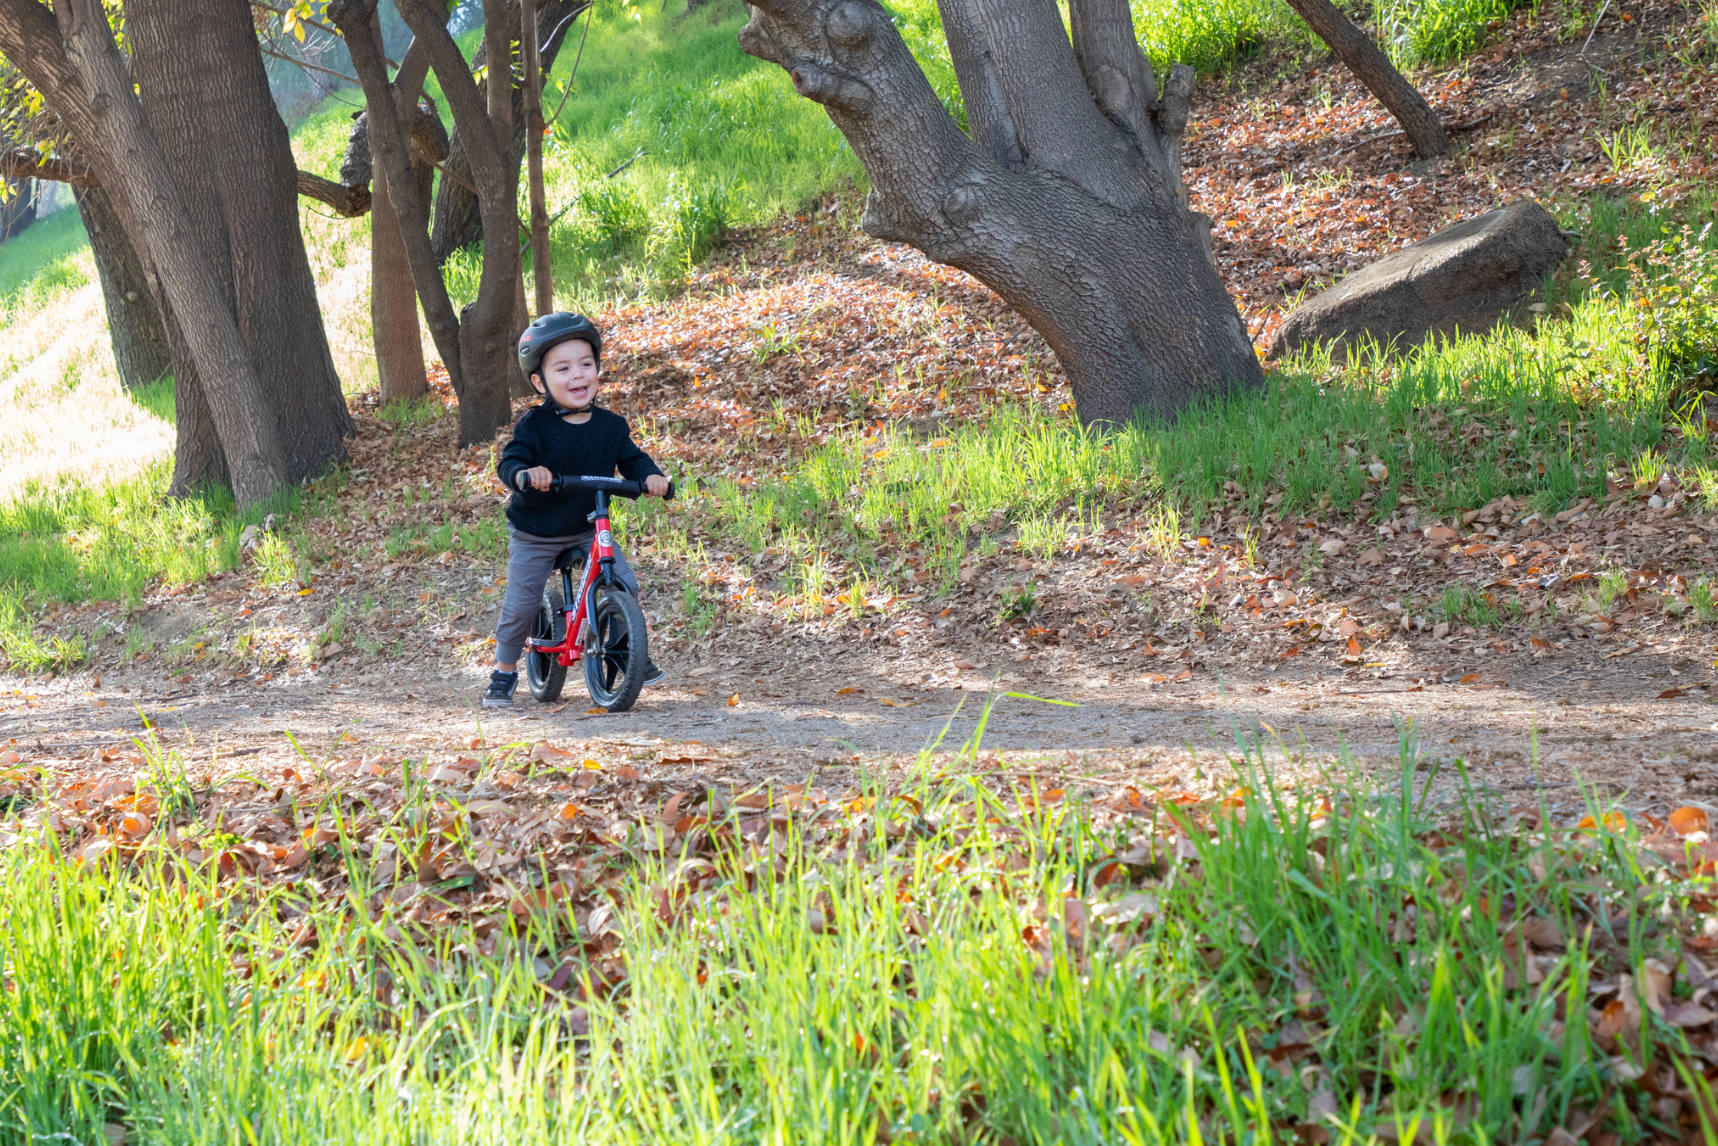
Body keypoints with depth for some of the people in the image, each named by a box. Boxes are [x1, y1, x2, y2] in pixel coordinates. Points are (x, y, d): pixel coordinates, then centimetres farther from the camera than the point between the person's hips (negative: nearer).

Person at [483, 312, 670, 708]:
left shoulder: (610, 425, -6)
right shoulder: (533, 426, -18)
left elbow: (631, 459, 2)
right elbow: (508, 463, -23)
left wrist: (650, 475, -20)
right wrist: (526, 474, -45)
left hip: (588, 530, 3)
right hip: (534, 536, -3)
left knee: (624, 584, -7)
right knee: (521, 605, -1)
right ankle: (504, 673, 19)